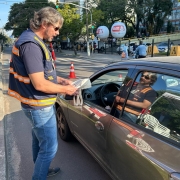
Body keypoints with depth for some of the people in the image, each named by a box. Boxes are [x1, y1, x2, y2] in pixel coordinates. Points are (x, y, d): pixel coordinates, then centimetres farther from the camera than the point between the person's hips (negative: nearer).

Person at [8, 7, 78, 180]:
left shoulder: (34, 41, 9)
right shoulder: (31, 44, -25)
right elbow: (39, 84, -27)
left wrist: (61, 80, 6)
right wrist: (65, 89, -14)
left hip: (37, 105, 11)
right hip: (40, 106, -11)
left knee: (39, 141, 25)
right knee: (49, 147, 4)